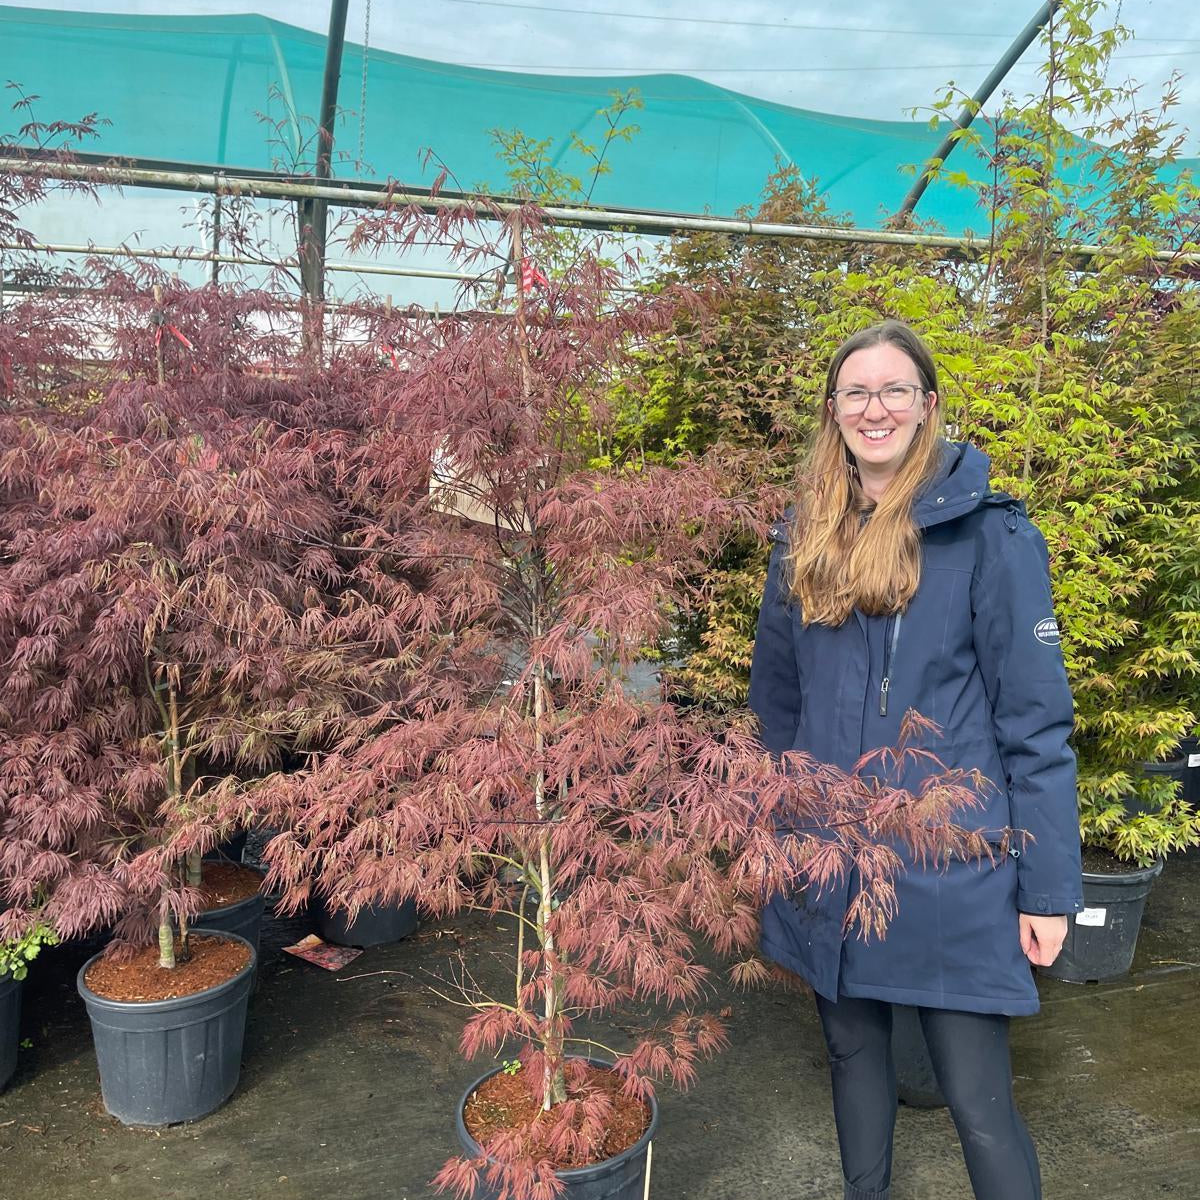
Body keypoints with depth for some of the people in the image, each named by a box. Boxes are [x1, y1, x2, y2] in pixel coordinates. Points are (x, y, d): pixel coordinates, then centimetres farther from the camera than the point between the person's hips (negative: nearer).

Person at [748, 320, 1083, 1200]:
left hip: (952, 870, -4)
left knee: (979, 1103, 2)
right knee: (853, 1055, 20)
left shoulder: (987, 534, -10)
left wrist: (1050, 886, -10)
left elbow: (1037, 721, -10)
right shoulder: (805, 540, 5)